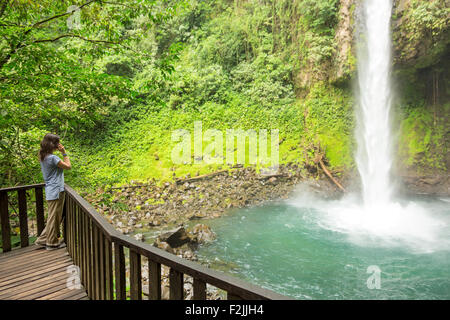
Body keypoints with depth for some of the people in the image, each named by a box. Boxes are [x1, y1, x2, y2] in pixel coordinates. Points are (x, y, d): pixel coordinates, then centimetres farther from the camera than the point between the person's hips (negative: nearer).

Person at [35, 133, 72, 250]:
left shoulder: (43, 157, 11)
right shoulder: (53, 158, -19)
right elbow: (68, 166, -10)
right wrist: (64, 153, -7)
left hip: (50, 192, 9)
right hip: (56, 191, -9)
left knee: (53, 217, 19)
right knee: (54, 217, 2)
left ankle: (43, 239, 27)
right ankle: (52, 243, 14)